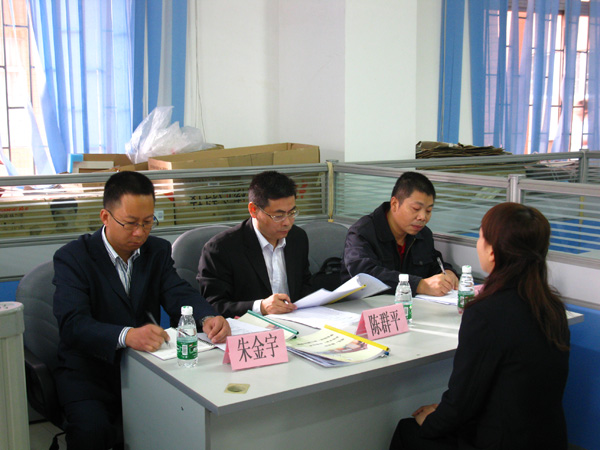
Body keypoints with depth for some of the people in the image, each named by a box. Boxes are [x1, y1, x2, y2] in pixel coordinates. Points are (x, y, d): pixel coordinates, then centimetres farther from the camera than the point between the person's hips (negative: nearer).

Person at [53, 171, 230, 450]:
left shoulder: (158, 251, 8)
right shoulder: (72, 257, -7)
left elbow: (180, 295, -5)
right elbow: (72, 323, -21)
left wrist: (207, 319, -29)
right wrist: (126, 336, -40)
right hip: (90, 372, -4)